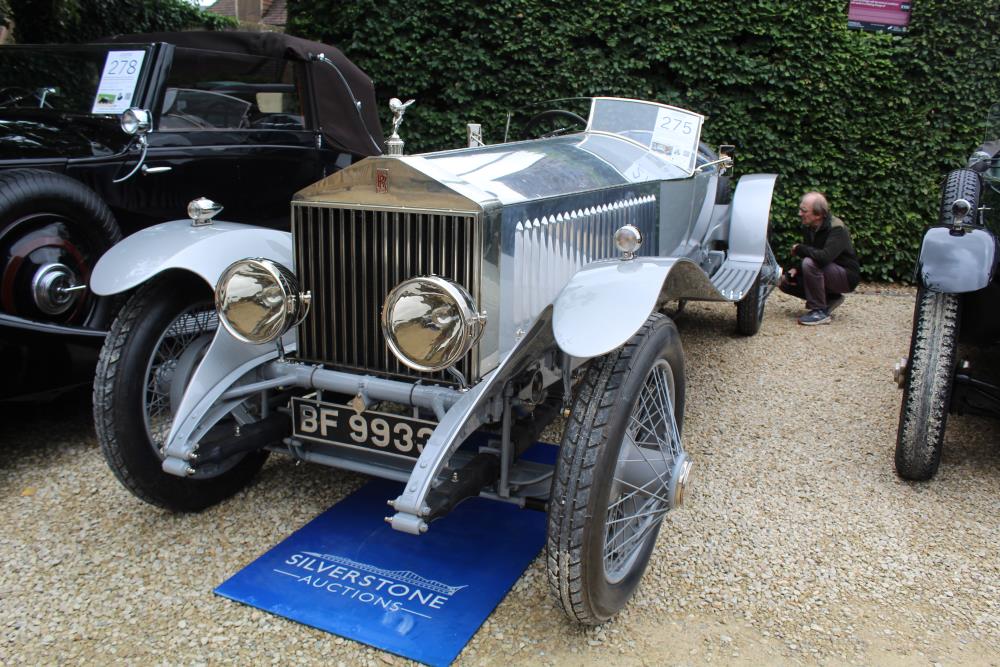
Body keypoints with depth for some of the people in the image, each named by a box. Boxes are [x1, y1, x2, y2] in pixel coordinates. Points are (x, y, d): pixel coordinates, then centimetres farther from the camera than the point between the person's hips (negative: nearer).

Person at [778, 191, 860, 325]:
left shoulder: (836, 229, -25)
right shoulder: (808, 227, -1)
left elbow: (824, 257, -40)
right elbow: (808, 254, 11)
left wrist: (798, 249, -25)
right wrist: (797, 270, -10)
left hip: (847, 277, -8)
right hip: (830, 273, 8)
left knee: (810, 263, -33)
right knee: (784, 282, -3)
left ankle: (820, 312, -21)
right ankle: (830, 299, 7)